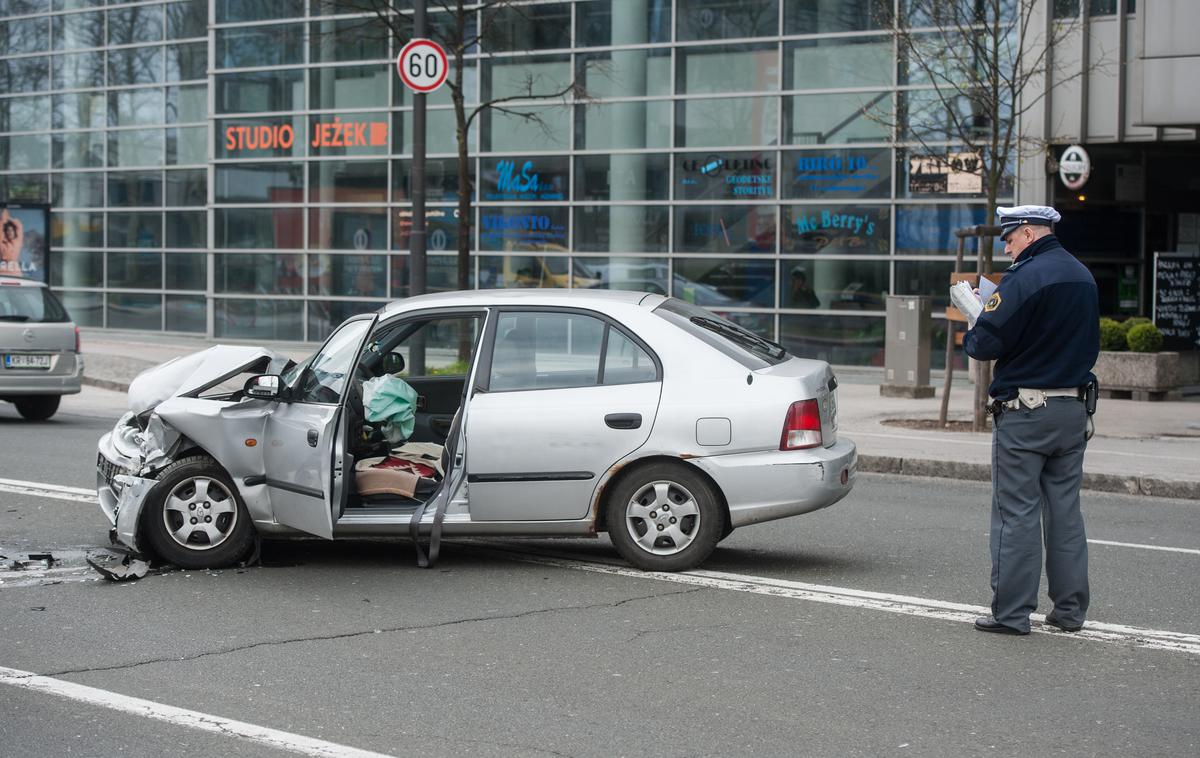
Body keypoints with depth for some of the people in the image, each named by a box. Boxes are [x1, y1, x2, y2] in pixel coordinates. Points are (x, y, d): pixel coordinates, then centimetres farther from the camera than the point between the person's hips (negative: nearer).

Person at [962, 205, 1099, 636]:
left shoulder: (1025, 277, -15)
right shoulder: (1083, 277, 12)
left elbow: (986, 344, -17)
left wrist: (969, 337, 4)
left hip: (1025, 411, -7)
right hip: (1073, 409, 8)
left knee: (1017, 513, -3)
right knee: (1065, 511, 12)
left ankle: (1012, 612, -1)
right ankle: (1070, 609, 15)